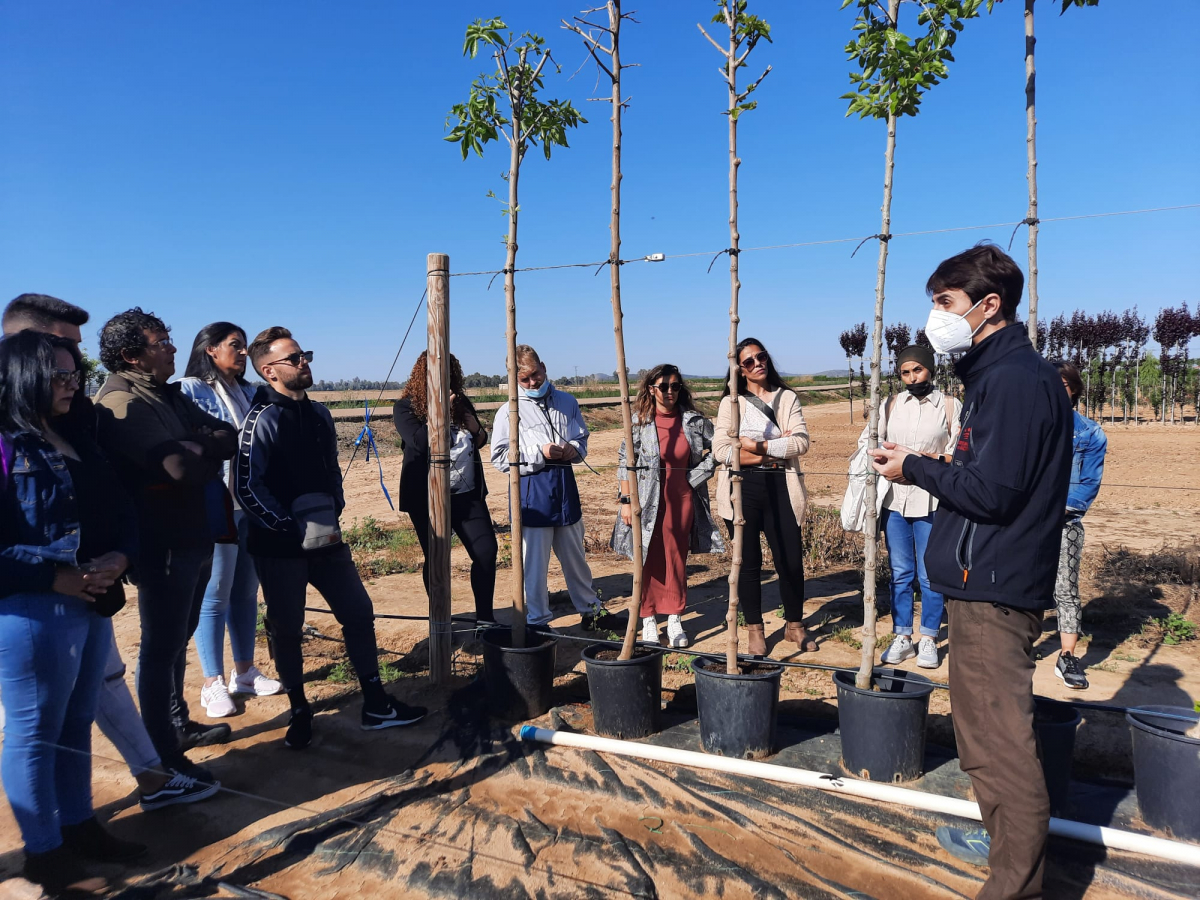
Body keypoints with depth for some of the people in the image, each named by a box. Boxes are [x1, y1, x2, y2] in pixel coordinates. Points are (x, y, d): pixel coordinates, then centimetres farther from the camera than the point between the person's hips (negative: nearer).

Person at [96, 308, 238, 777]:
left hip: (193, 538, 9)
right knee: (161, 648, 2)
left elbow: (228, 437, 4)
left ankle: (178, 723, 35)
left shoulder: (169, 395, 11)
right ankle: (162, 752, 14)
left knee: (178, 638, 20)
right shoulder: (121, 404, -18)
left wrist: (200, 446, -16)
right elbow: (183, 466, -29)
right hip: (163, 546, -9)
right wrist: (209, 452, -9)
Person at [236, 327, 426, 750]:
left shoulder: (318, 414, 9)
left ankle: (376, 706, 18)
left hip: (326, 540, 6)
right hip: (280, 548, -6)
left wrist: (334, 515, 6)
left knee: (359, 613, 7)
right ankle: (299, 713, 26)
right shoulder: (263, 420, -12)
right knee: (286, 630, 8)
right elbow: (247, 488, -17)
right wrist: (292, 529, -16)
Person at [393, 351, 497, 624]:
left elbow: (479, 442, 21)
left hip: (468, 494, 4)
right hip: (428, 499, -4)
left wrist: (477, 430, -1)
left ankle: (484, 617, 12)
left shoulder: (460, 401, 9)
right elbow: (420, 442, -22)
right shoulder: (406, 407, -5)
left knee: (487, 551, -1)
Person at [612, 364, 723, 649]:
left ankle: (675, 620, 22)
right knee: (650, 561, 6)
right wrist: (626, 500, -7)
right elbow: (625, 462, -3)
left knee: (677, 560, 10)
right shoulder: (639, 422, -5)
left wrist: (698, 474, -1)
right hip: (648, 502, -2)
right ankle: (648, 620, 17)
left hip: (682, 500, 2)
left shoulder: (694, 421, 0)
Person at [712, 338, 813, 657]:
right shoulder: (730, 402, 6)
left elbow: (801, 442, -4)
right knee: (749, 562, 5)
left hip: (780, 487, 1)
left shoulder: (787, 398, 9)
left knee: (791, 560, 1)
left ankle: (794, 625, 23)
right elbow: (721, 449, -7)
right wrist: (779, 446, -9)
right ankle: (755, 630, 20)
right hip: (742, 487, -1)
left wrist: (758, 445, -13)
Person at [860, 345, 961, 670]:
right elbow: (866, 441, 11)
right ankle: (902, 637, 17)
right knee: (900, 572, 8)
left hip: (931, 500, -3)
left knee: (930, 574, 3)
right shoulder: (891, 405, 10)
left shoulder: (950, 406, 2)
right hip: (895, 498, 3)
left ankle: (928, 639, 15)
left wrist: (935, 459, -19)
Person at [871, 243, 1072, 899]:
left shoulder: (1014, 379, -17)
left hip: (993, 588, -11)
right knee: (986, 724, 22)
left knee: (1001, 735, -4)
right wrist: (927, 464, 9)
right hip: (987, 580, 11)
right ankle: (1005, 839, 38)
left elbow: (991, 491, -22)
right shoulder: (1005, 373, 16)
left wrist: (914, 468, -10)